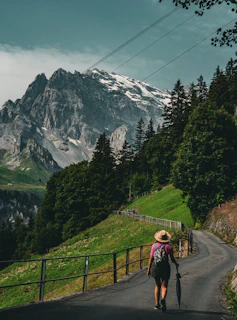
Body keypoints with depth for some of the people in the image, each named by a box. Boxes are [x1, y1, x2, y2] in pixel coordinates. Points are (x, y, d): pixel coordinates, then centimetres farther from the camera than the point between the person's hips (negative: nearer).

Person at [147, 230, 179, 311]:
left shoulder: (154, 246, -2)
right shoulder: (168, 246, -5)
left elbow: (151, 259, -2)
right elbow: (172, 259, -2)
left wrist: (148, 269, 6)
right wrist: (176, 263, 19)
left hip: (155, 267, 2)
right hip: (165, 267, -2)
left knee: (157, 285, 18)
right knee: (164, 286, 4)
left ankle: (157, 304, 18)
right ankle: (163, 299, -25)